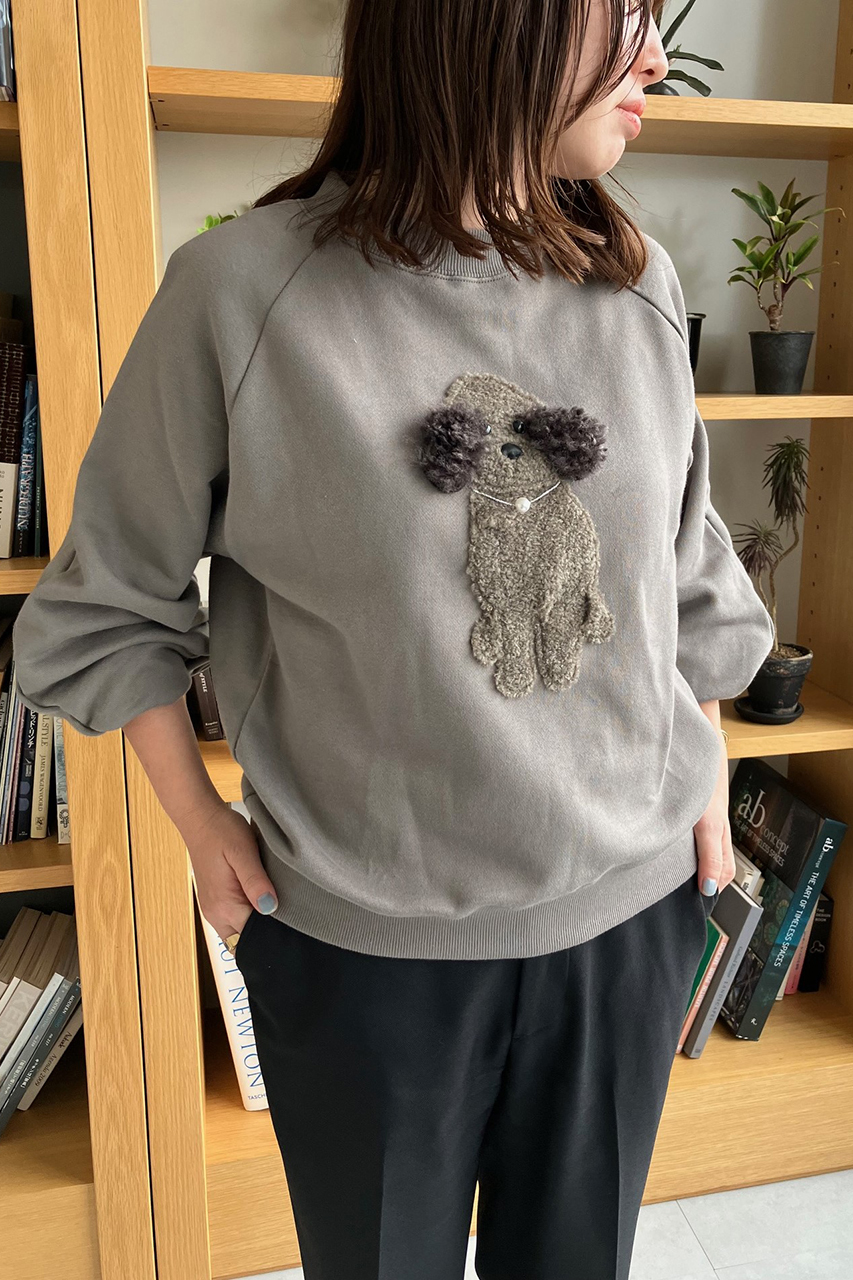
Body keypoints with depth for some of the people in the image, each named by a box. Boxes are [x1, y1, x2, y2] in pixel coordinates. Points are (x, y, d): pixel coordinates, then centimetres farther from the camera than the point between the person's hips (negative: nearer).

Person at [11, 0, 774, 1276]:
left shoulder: (639, 283, -2)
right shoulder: (242, 294, -15)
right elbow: (110, 600, -3)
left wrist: (709, 775, 10)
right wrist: (199, 821, -4)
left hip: (631, 906, 4)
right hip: (363, 941, -3)